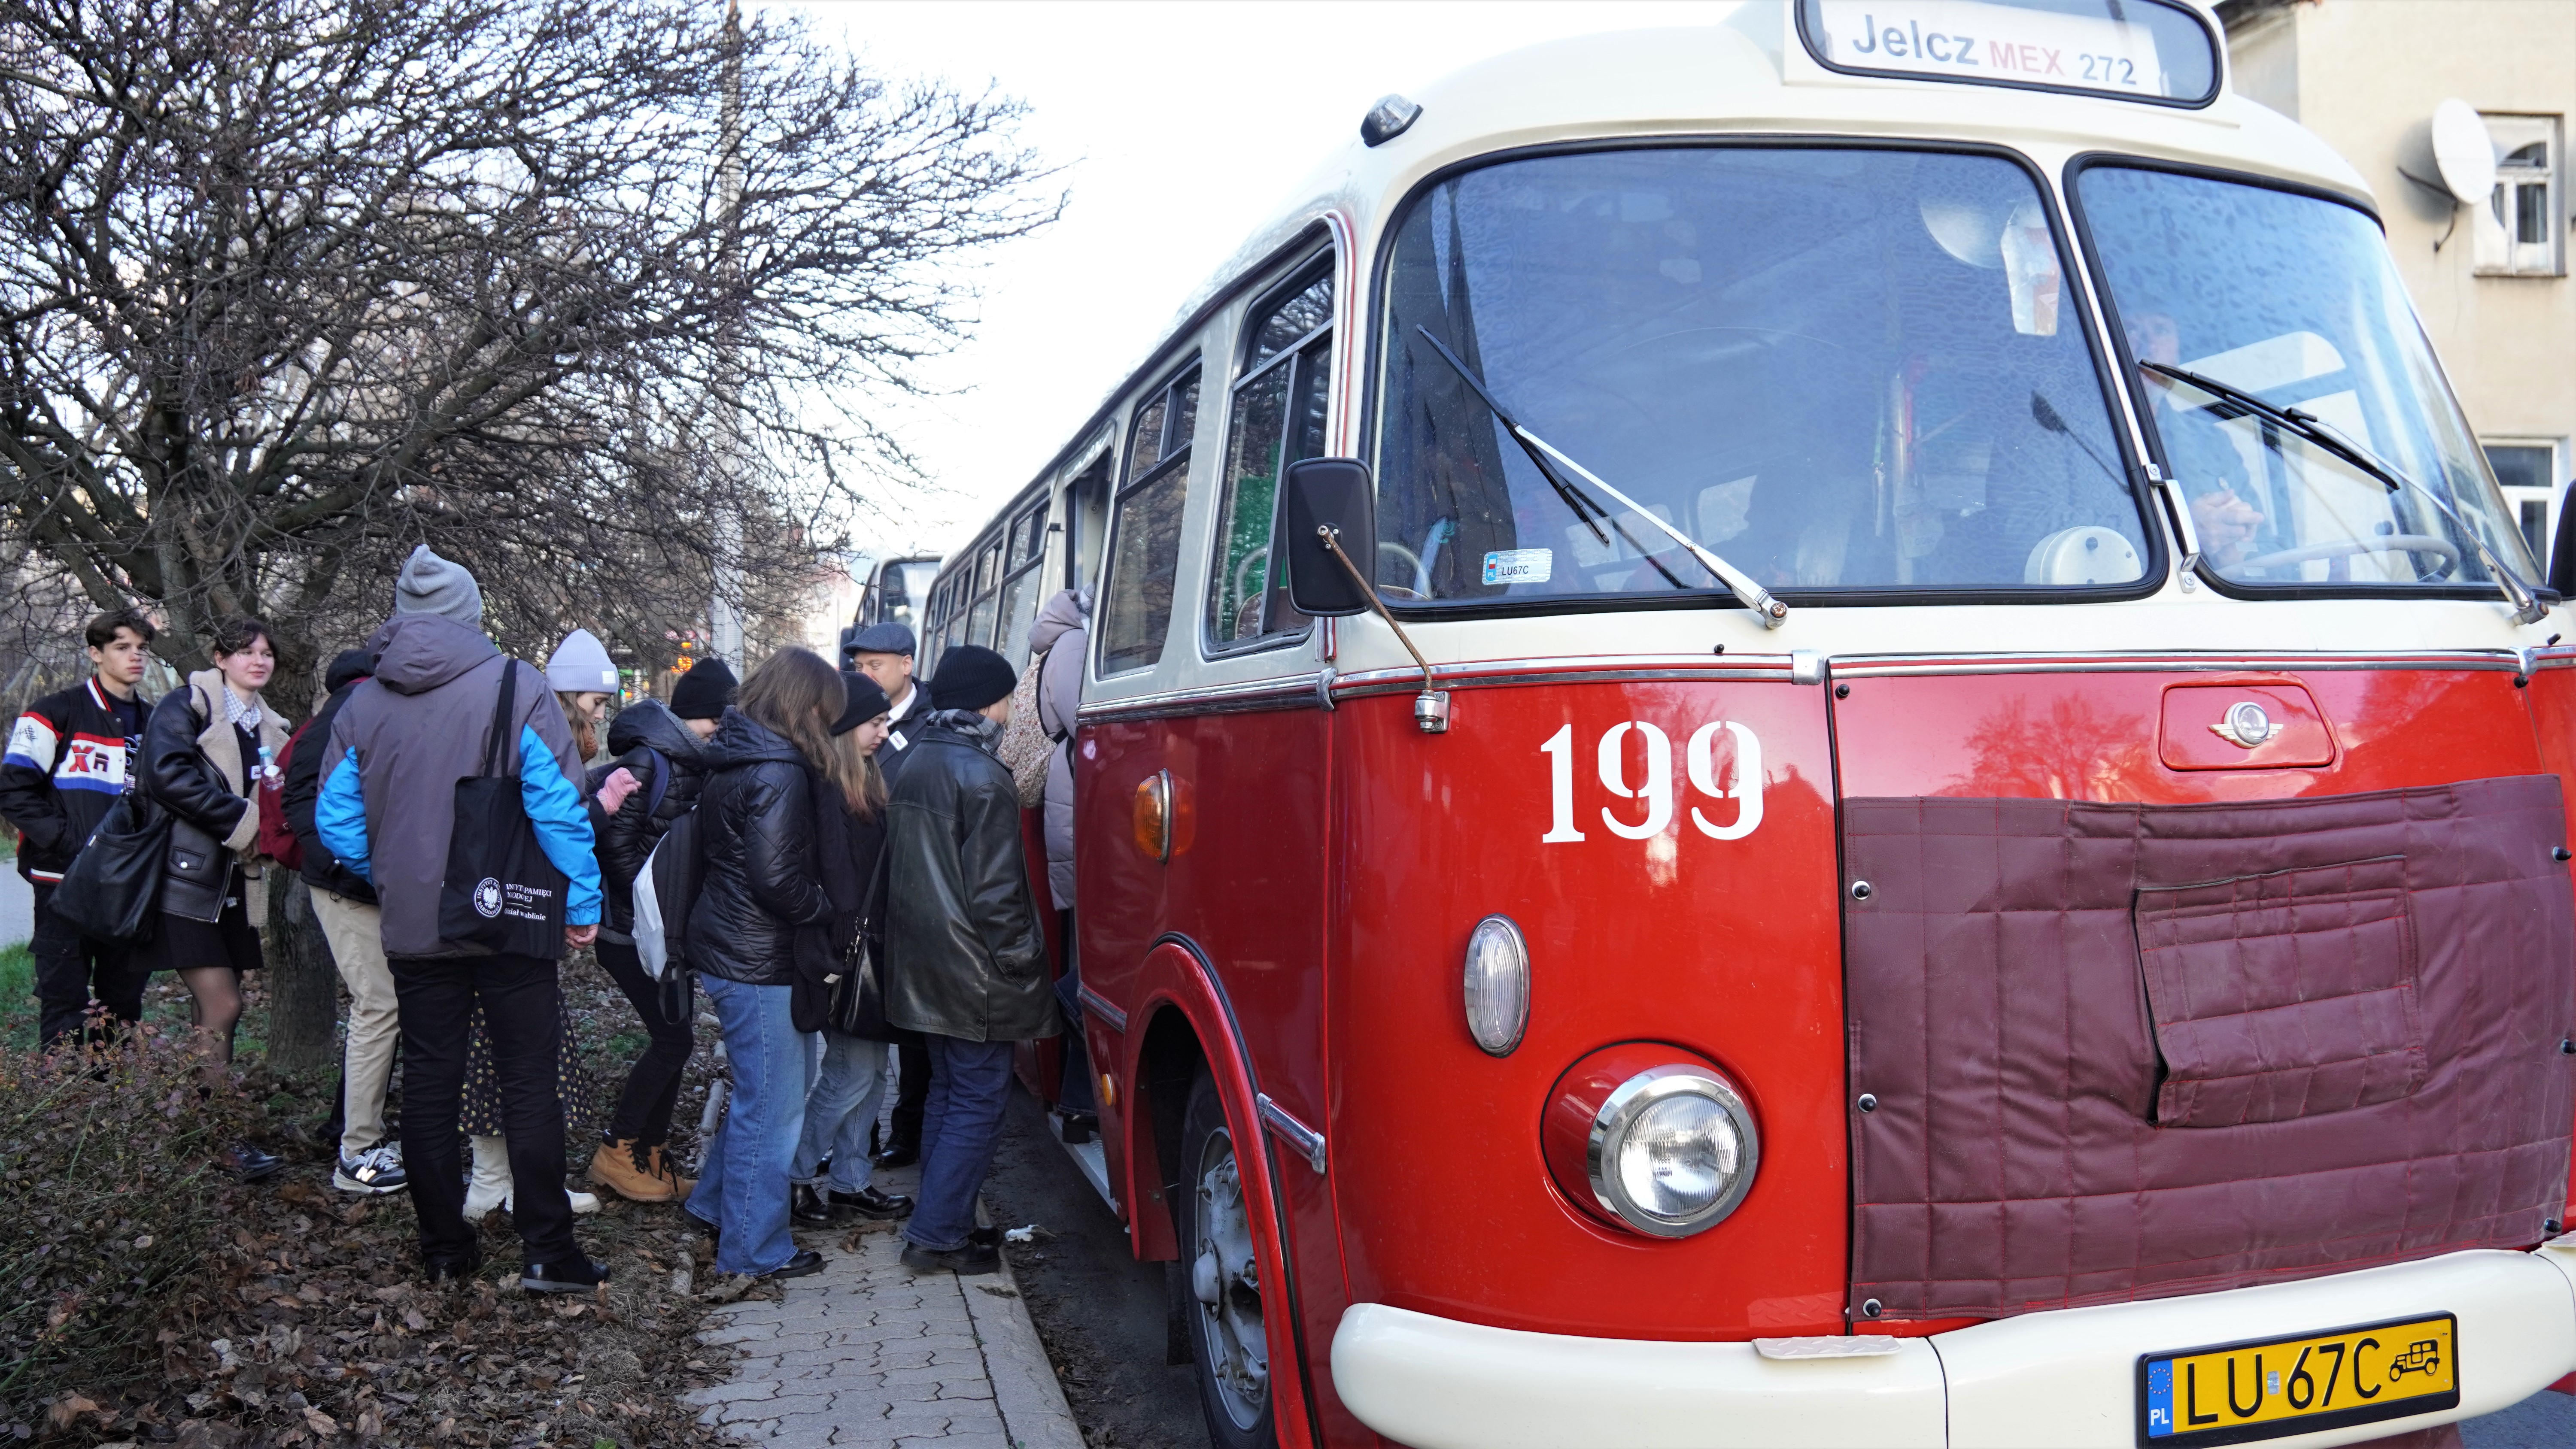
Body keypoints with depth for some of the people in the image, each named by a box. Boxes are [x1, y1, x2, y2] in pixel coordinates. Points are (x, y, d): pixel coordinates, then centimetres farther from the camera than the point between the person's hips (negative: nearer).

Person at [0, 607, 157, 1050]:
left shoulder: (150, 725, 16)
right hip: (65, 884, -5)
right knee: (65, 1002, -3)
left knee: (123, 1005, 9)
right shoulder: (56, 714, -2)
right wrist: (71, 843, -16)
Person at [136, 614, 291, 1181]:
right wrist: (244, 818, -18)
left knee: (214, 1011, 10)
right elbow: (168, 775, -20)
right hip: (188, 877, -7)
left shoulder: (270, 728, 16)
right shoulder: (185, 706, -5)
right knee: (222, 1009, -12)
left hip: (236, 883, 7)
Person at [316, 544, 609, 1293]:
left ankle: (444, 1249, 19)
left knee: (429, 1085, 12)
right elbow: (559, 808, -13)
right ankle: (546, 1252, 2)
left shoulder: (362, 703, 3)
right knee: (530, 1083, 3)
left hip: (414, 927, 4)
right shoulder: (516, 687, -10)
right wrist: (582, 903, -5)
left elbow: (338, 823, 6)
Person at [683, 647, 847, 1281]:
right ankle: (755, 1249, 12)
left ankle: (717, 1205, 36)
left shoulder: (733, 763, 11)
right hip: (760, 963, -10)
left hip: (727, 949, 10)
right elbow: (777, 879, -24)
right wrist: (828, 911, -8)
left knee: (761, 1096, 24)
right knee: (772, 1108, 2)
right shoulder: (779, 775, -20)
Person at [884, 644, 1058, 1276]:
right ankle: (938, 1236, 3)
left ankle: (941, 1221, 27)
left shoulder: (918, 762, 10)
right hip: (974, 976, -9)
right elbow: (993, 892, -21)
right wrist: (1022, 962, -12)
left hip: (925, 967, 9)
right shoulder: (981, 777, -19)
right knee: (978, 1103, 0)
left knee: (948, 1092, 19)